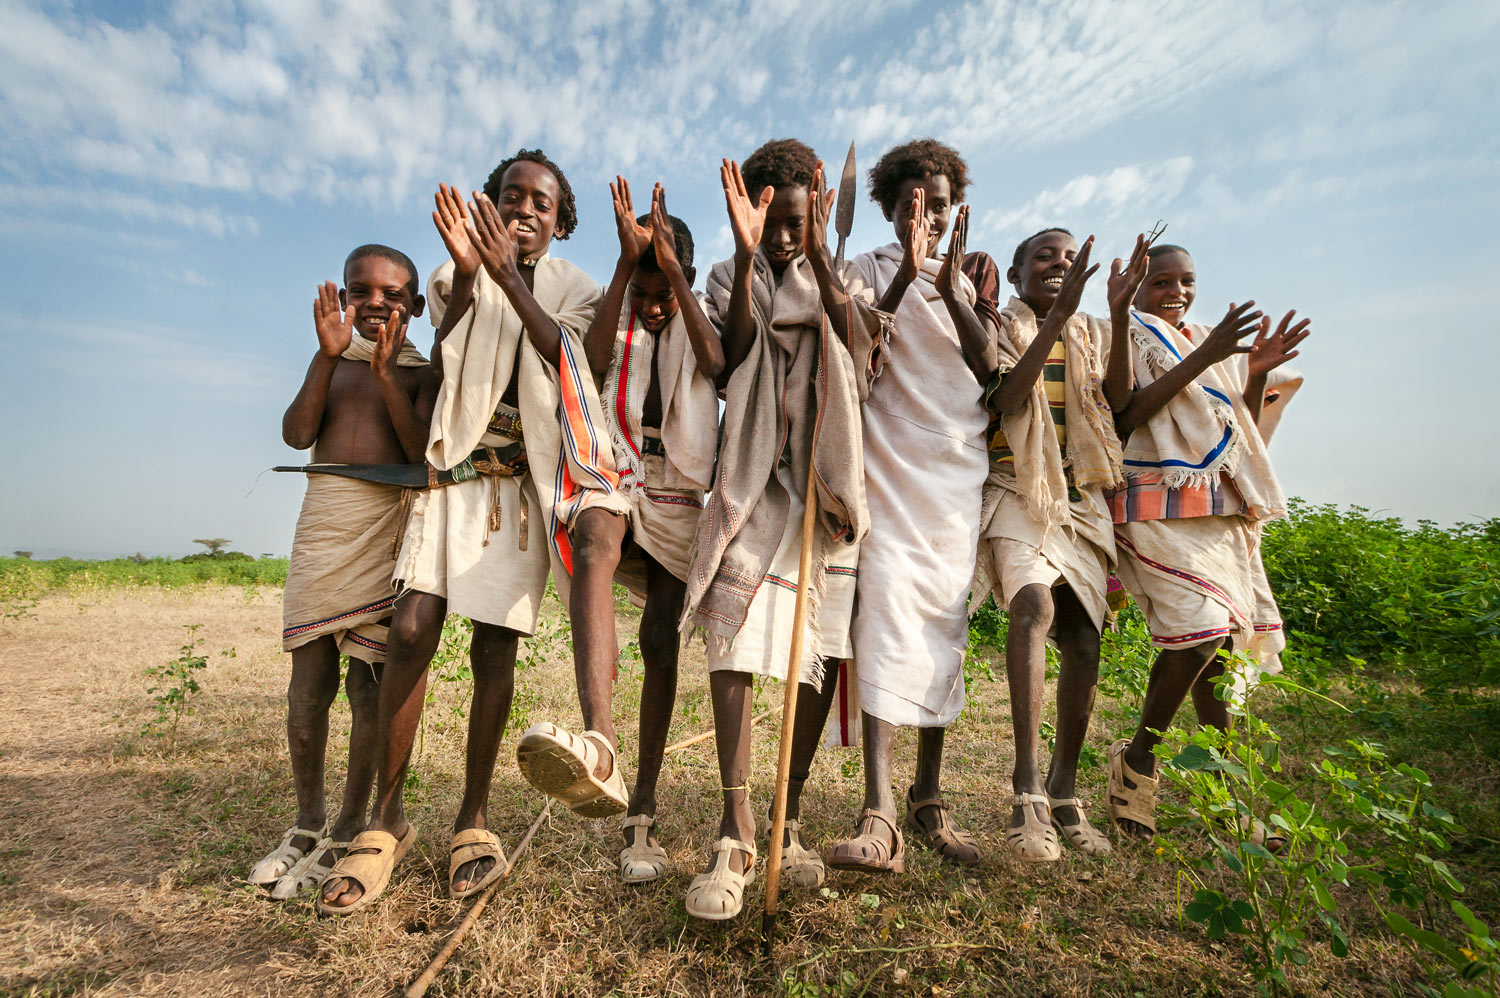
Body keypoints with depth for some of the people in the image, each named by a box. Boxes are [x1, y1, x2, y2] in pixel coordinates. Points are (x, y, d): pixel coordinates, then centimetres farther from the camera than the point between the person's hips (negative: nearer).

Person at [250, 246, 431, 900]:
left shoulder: (422, 372, 6)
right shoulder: (333, 361, 18)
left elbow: (425, 455, -9)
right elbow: (297, 434, 2)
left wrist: (386, 373, -14)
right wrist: (328, 356, -8)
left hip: (388, 521, -4)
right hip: (322, 515, 4)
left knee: (369, 680, -1)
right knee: (308, 679, 5)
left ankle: (347, 834, 12)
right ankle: (307, 823, 22)